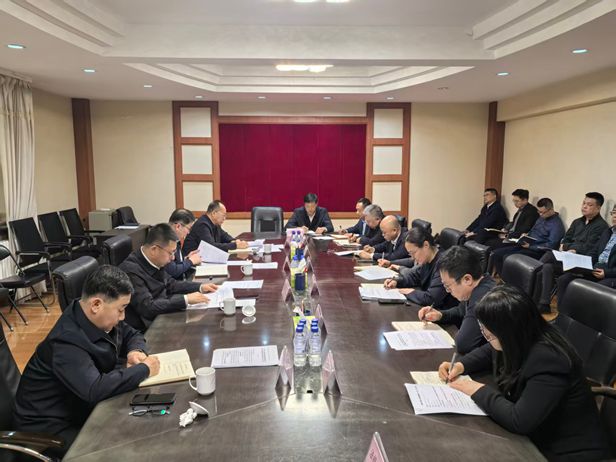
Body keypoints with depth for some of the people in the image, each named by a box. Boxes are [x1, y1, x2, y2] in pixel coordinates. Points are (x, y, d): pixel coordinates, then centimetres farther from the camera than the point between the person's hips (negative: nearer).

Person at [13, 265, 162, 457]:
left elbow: (132, 335, 11)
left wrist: (135, 351, -12)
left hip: (82, 408, 8)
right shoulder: (67, 341, -31)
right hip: (52, 428, -8)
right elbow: (95, 390, -41)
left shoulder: (100, 318, -5)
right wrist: (144, 369, -29)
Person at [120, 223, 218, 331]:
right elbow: (147, 307, -29)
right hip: (146, 328, -8)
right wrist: (185, 299, -28)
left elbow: (170, 284, 17)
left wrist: (200, 287, 5)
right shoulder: (131, 270, -23)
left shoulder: (155, 262, 0)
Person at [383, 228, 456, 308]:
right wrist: (396, 281, 4)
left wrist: (411, 292, -13)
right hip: (426, 307, 8)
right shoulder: (426, 260, 1)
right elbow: (414, 275, 21)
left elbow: (430, 299, -30)